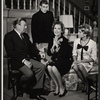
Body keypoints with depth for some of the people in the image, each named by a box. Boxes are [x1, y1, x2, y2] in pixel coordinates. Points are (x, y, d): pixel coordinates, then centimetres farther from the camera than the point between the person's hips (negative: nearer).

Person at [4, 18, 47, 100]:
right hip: (17, 61, -7)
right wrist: (23, 60, -22)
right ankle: (20, 85, 3)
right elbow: (10, 52, -15)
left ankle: (35, 90, -11)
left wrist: (39, 53, 1)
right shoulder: (9, 36, -7)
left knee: (42, 66, -16)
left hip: (27, 59, 7)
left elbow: (31, 48, 21)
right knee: (29, 73, -30)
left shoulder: (25, 35, 18)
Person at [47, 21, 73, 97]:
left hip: (65, 62, -5)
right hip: (55, 61, 5)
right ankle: (57, 86, -10)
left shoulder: (64, 40, -8)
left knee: (54, 68, -32)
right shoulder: (51, 40, 8)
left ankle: (62, 87, -11)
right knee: (49, 67, -27)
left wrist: (57, 45, -16)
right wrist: (53, 45, -11)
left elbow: (64, 54, -18)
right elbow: (49, 53, 4)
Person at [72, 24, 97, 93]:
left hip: (88, 63, -3)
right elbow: (74, 53, 10)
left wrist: (82, 61, -18)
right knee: (75, 67, -32)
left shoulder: (93, 43, -8)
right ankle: (86, 84, -11)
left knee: (80, 66, -37)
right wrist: (75, 60, -12)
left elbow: (94, 58, -7)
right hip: (78, 62, 4)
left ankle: (88, 83, -12)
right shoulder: (76, 41, 5)